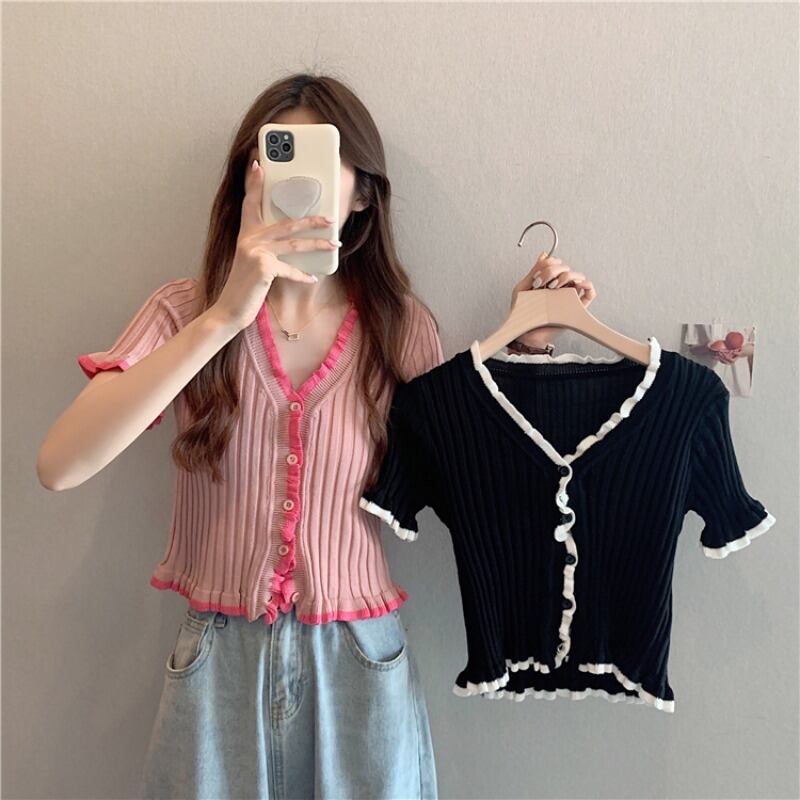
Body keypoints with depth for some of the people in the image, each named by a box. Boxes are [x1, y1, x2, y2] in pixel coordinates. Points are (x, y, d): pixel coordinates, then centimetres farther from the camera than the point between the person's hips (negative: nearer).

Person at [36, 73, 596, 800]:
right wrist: (225, 317, -28)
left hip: (361, 664, 1)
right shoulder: (187, 312, -5)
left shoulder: (403, 328, -3)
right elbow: (60, 467, -20)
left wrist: (525, 345, -5)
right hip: (219, 661, 0)